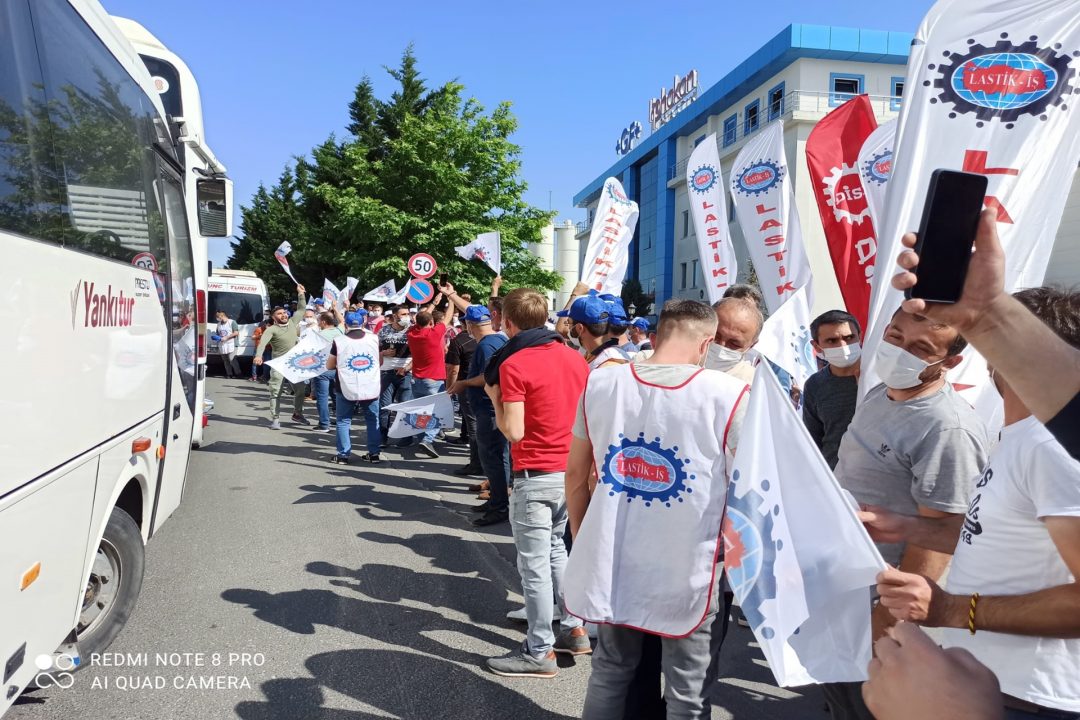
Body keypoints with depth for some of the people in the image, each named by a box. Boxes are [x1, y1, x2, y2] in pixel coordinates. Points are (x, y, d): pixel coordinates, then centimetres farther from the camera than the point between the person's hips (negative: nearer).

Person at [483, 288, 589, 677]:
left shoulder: (513, 364, -14)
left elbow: (514, 431, -17)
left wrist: (494, 396, -4)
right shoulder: (575, 358, 5)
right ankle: (574, 629, 30)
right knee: (555, 549, 23)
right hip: (571, 470, 7)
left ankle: (539, 652, 14)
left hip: (536, 476, -7)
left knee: (534, 565, 4)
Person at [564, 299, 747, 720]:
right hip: (687, 574, -4)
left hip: (611, 565, 4)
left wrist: (582, 541, 20)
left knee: (609, 674, 23)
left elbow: (575, 474, 7)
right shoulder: (729, 395, -15)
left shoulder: (599, 384, -3)